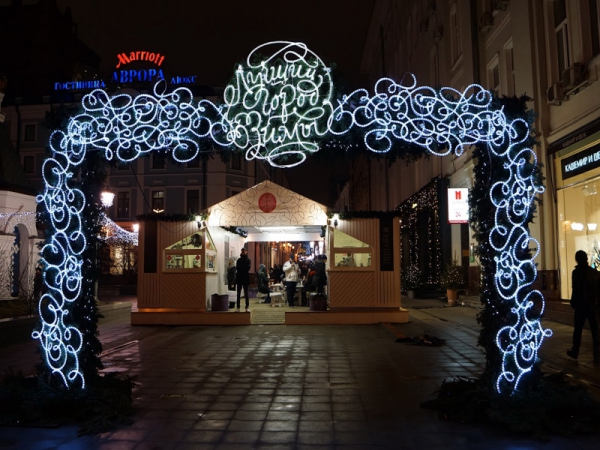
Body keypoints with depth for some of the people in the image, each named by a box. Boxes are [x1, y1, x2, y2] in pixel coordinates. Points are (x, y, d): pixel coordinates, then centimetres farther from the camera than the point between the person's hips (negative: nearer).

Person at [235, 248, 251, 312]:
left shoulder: (248, 260, 2)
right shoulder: (239, 260, 9)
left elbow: (248, 267, -10)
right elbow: (237, 268, -1)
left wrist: (241, 267, -5)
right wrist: (244, 268, -9)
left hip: (245, 278, -2)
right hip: (239, 278, 2)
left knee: (246, 293, 1)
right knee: (238, 293, 2)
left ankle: (247, 307, 3)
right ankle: (238, 307, 5)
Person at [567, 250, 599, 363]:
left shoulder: (576, 272, -12)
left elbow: (576, 290, -15)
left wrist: (573, 303, -4)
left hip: (581, 306, -3)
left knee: (578, 330, 10)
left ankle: (575, 352, 22)